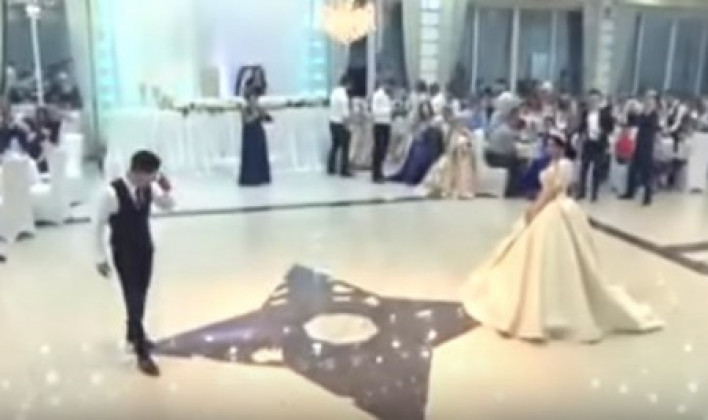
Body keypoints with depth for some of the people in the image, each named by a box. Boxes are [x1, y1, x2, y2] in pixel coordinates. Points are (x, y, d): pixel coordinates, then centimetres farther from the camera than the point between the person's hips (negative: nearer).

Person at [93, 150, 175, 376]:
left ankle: (133, 334, 44)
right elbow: (98, 225, -16)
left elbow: (168, 205, 6)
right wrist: (101, 257, -11)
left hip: (145, 249, 6)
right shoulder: (112, 193, -25)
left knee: (141, 297, 20)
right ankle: (142, 354, 6)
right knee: (134, 300, -3)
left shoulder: (148, 188, -8)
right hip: (124, 254, -6)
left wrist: (166, 189, -17)